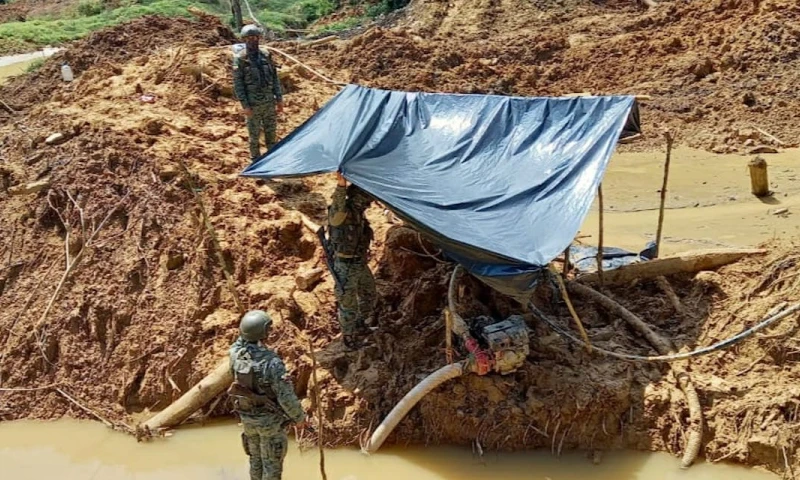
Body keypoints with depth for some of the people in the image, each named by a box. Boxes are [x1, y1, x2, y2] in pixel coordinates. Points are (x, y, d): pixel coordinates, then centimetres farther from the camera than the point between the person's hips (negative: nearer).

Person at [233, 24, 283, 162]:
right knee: (254, 135, 4)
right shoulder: (240, 59, -9)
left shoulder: (265, 56, 6)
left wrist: (279, 99, 6)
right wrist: (245, 105, -15)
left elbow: (274, 78, 10)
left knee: (271, 132, 13)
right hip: (253, 104, -5)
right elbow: (238, 83, -11)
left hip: (269, 102, 5)